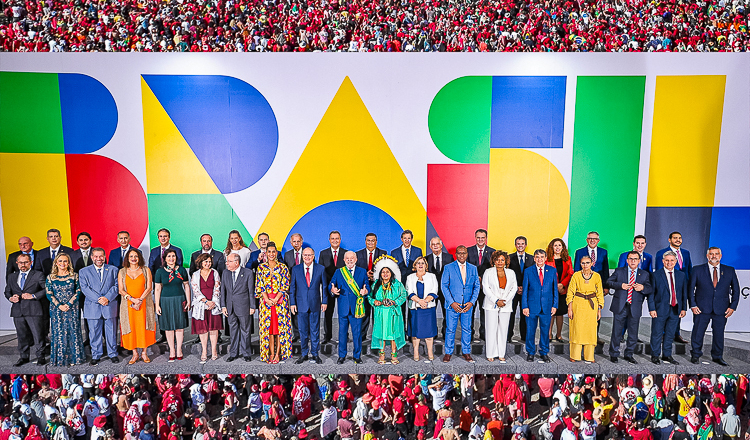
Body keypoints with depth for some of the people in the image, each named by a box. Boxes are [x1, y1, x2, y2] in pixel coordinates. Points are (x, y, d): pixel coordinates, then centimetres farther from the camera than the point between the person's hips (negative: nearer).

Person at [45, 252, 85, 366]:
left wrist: (68, 304, -13)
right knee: (58, 332, 2)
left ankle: (73, 357, 10)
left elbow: (78, 292, -2)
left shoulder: (74, 276, 3)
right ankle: (60, 358, 12)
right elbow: (49, 294, 0)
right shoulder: (50, 277, 4)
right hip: (56, 309, 1)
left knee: (73, 331, 1)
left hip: (72, 308, 0)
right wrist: (60, 305, -12)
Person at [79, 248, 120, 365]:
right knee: (94, 333, 6)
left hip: (110, 306, 0)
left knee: (111, 332, 6)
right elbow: (85, 288, -2)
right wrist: (98, 299, -14)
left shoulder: (113, 270, 8)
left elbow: (116, 286, 1)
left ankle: (113, 354, 18)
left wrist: (107, 298, -14)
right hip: (92, 307, 0)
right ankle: (96, 355, 19)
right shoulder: (84, 271, 8)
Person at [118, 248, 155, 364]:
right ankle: (135, 354, 10)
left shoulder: (146, 270, 5)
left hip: (144, 304, -1)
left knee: (143, 327, 0)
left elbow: (149, 288, -1)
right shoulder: (122, 272, 8)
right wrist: (132, 299, -13)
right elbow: (121, 290, 1)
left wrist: (140, 300, -13)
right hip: (128, 305, 1)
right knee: (130, 328, 1)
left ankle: (144, 352, 11)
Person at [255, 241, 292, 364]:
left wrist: (275, 299, -11)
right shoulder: (261, 267, 8)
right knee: (268, 327, 1)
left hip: (280, 301, -1)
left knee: (279, 327, -2)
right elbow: (260, 286, 3)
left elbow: (285, 286, -2)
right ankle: (271, 354, 6)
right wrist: (267, 300, -9)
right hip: (265, 302, 1)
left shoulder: (283, 267, 3)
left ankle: (278, 354, 3)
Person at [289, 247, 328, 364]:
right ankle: (304, 354, 21)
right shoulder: (296, 269, 2)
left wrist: (324, 301, 2)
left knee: (315, 331, 6)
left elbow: (324, 286, 5)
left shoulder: (320, 269, 0)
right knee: (303, 331, 8)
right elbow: (292, 287, 5)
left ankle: (315, 354, 18)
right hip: (301, 304, 1)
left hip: (315, 304, -1)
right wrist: (292, 303, 0)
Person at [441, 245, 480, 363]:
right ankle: (448, 353, 16)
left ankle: (466, 352, 22)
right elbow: (444, 286, -3)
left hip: (468, 305, 2)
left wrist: (471, 302, -6)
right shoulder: (448, 267, 0)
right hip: (452, 304, -2)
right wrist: (452, 302, -12)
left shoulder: (473, 268, 8)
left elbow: (476, 286, 8)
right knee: (450, 329, 3)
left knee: (467, 329, 8)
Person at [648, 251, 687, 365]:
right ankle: (655, 356, 13)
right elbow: (651, 293, -4)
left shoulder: (681, 275, 8)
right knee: (657, 334, 2)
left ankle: (667, 355, 23)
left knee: (670, 334, 12)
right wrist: (652, 309, -10)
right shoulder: (656, 275, -3)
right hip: (660, 309, -3)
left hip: (675, 310, 3)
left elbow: (684, 293, 11)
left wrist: (684, 308, 5)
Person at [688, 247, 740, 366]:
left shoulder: (730, 271, 7)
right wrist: (693, 305, -4)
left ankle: (717, 356, 25)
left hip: (721, 309, 1)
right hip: (702, 308, -1)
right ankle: (695, 355, 19)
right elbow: (690, 288, 3)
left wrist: (733, 307, 1)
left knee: (719, 333, 9)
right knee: (698, 332, 3)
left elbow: (735, 290, 9)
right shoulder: (698, 270, 2)